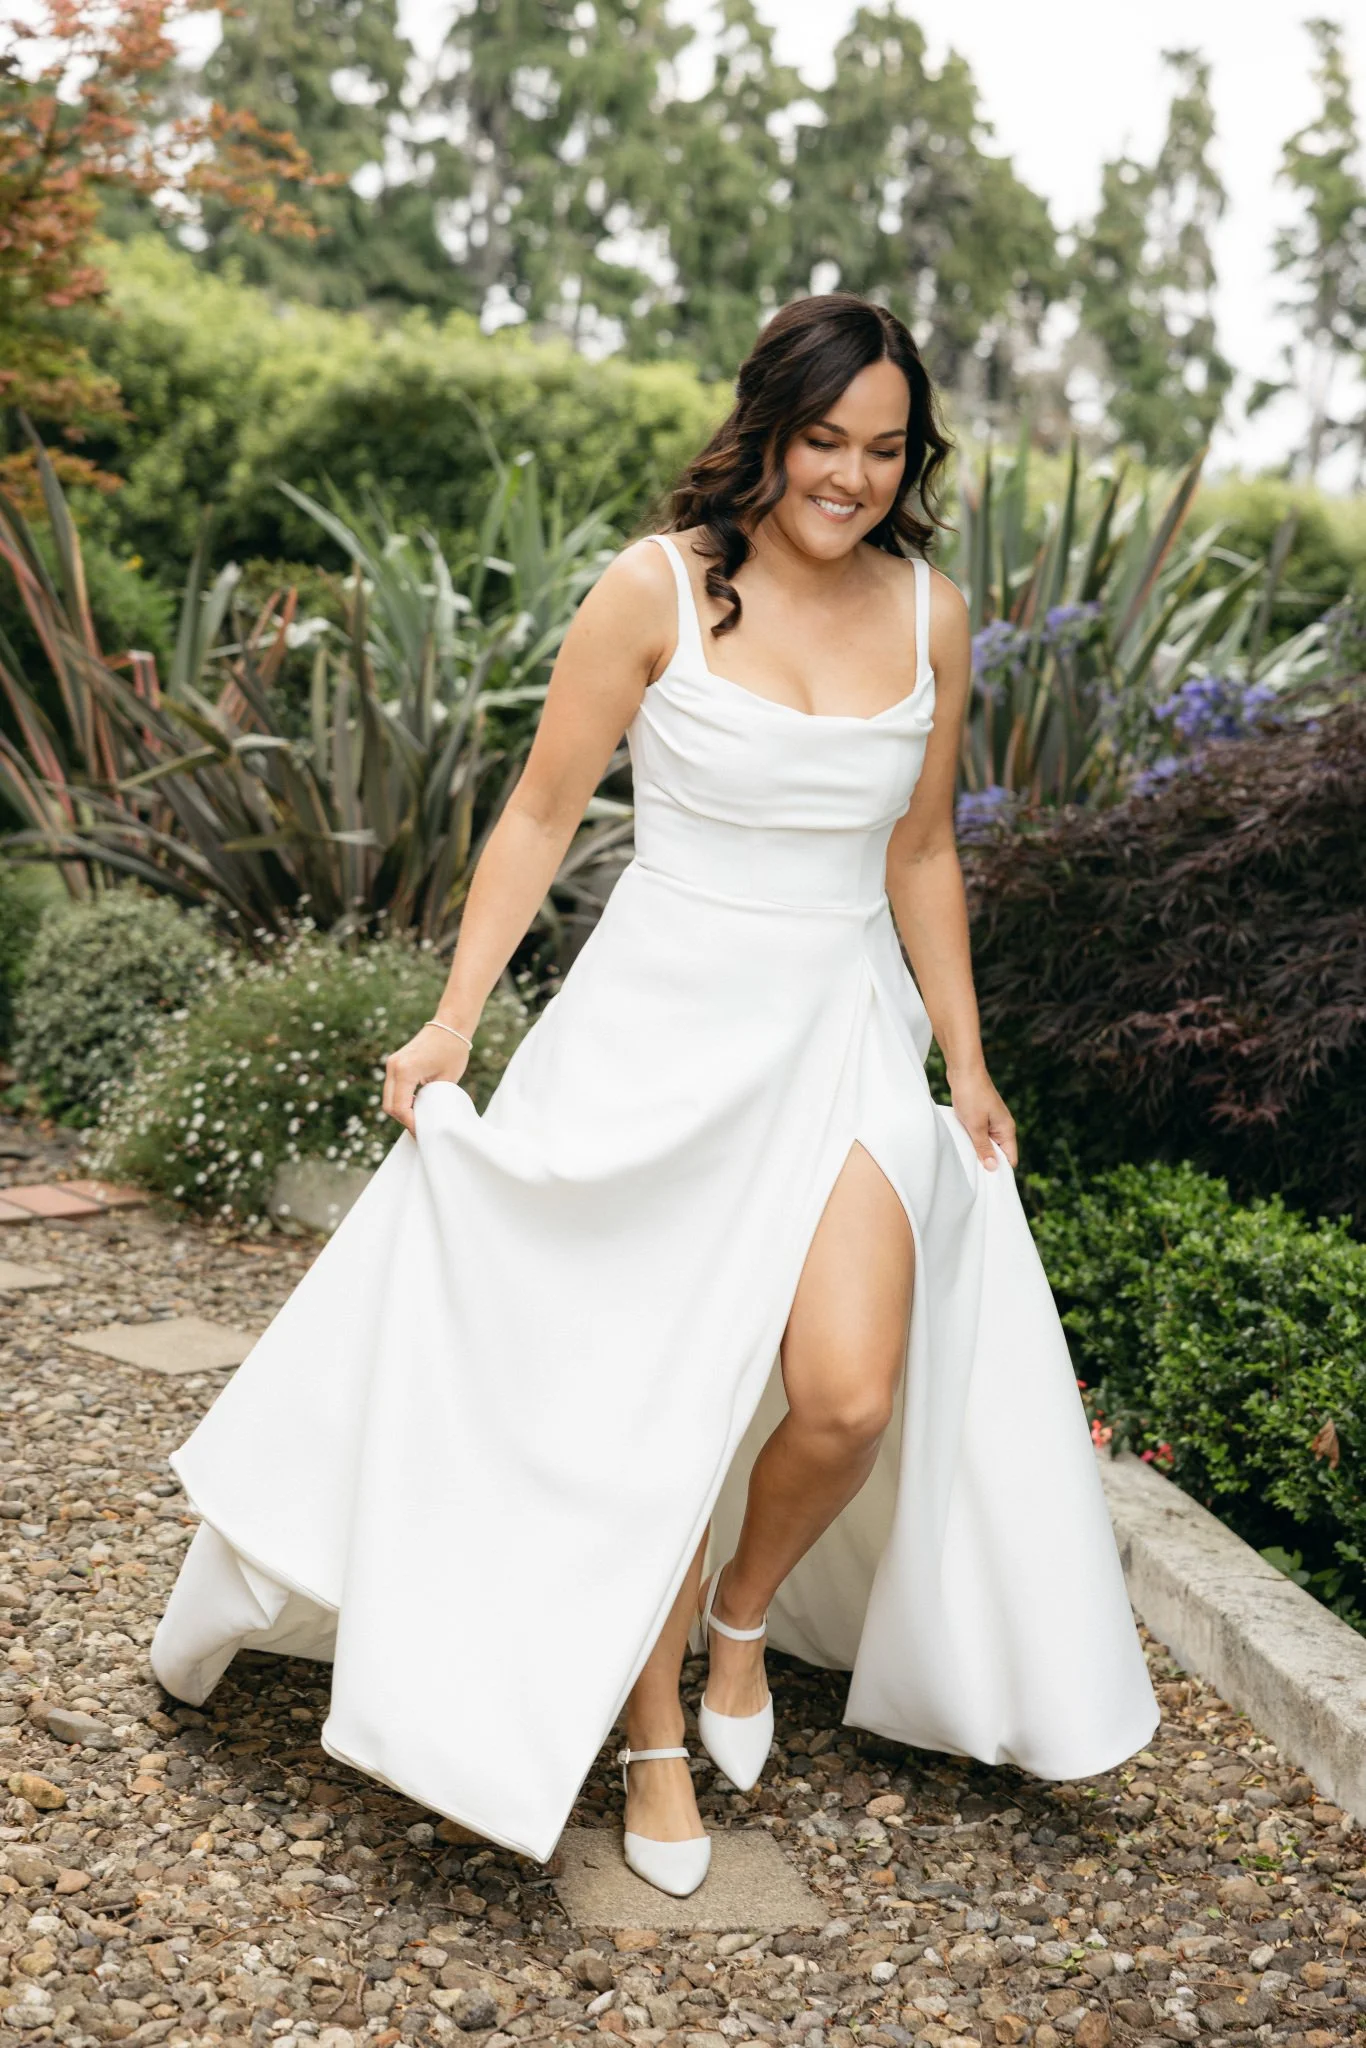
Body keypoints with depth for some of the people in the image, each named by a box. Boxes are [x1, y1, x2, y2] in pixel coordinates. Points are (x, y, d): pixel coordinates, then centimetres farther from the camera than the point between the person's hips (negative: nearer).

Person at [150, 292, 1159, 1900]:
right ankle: (651, 1739, 26)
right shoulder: (658, 590, -8)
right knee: (655, 1403, 3)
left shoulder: (928, 615, 4)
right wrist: (455, 1019, -7)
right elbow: (541, 815, -2)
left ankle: (748, 1611, 24)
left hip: (843, 1031, 3)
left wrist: (964, 1060, 15)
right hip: (662, 1027, -3)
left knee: (852, 1395, -11)